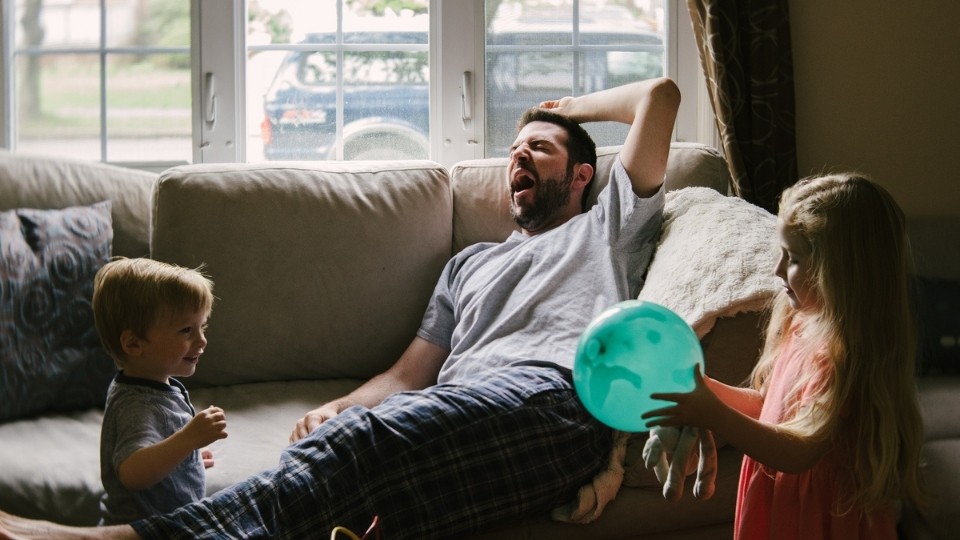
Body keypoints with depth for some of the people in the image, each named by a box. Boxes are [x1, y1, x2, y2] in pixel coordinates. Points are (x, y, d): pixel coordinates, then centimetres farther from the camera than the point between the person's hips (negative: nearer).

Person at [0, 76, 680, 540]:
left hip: (550, 396, -5)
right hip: (456, 408, 6)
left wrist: (569, 106, 36)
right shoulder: (471, 264, 40)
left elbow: (660, 95, 20)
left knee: (365, 440, -33)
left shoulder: (605, 228, 27)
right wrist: (339, 407, 7)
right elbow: (408, 374, 27)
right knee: (341, 438, -29)